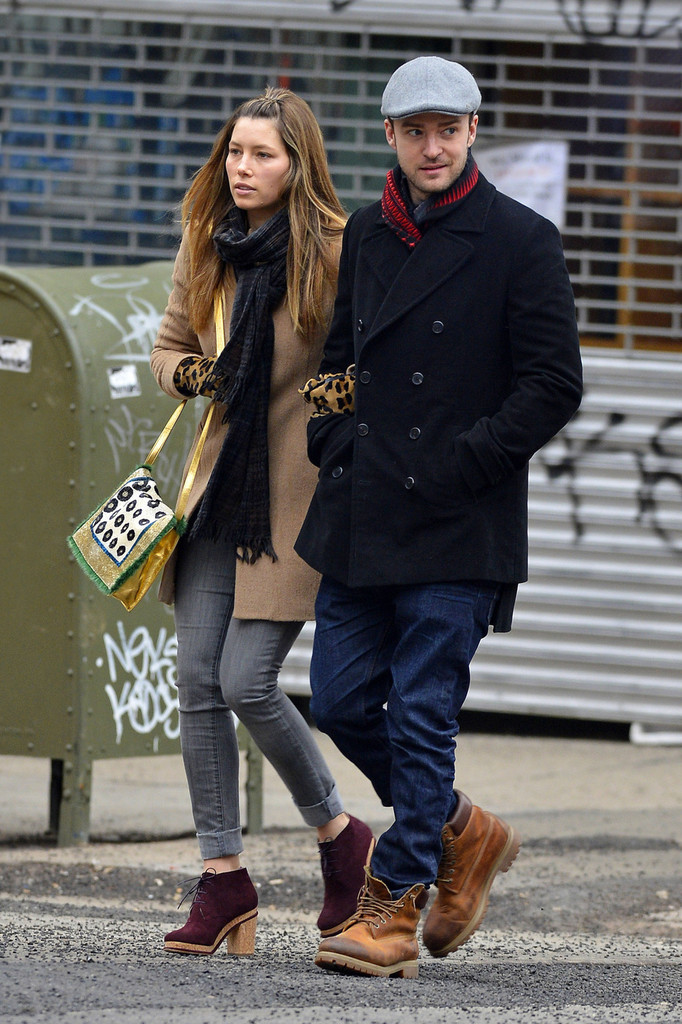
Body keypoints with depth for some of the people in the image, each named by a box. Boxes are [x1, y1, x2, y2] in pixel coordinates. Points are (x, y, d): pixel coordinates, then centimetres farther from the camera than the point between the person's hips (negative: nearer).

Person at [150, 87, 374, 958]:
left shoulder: (335, 250, -10)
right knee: (198, 681, 0)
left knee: (247, 682, -11)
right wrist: (193, 375, -1)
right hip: (219, 485, 6)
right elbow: (168, 347, 18)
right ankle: (222, 879, 6)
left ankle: (339, 835, 13)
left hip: (299, 495, -6)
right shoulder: (204, 244, 8)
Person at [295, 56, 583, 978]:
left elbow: (555, 384, -7)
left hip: (459, 524, -6)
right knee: (341, 701, 6)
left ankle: (396, 905, 1)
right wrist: (332, 442, 8)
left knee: (422, 715, -6)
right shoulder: (366, 235, 12)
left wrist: (460, 465, -13)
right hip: (359, 516, 6)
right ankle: (461, 833, 28)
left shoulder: (521, 240, -5)